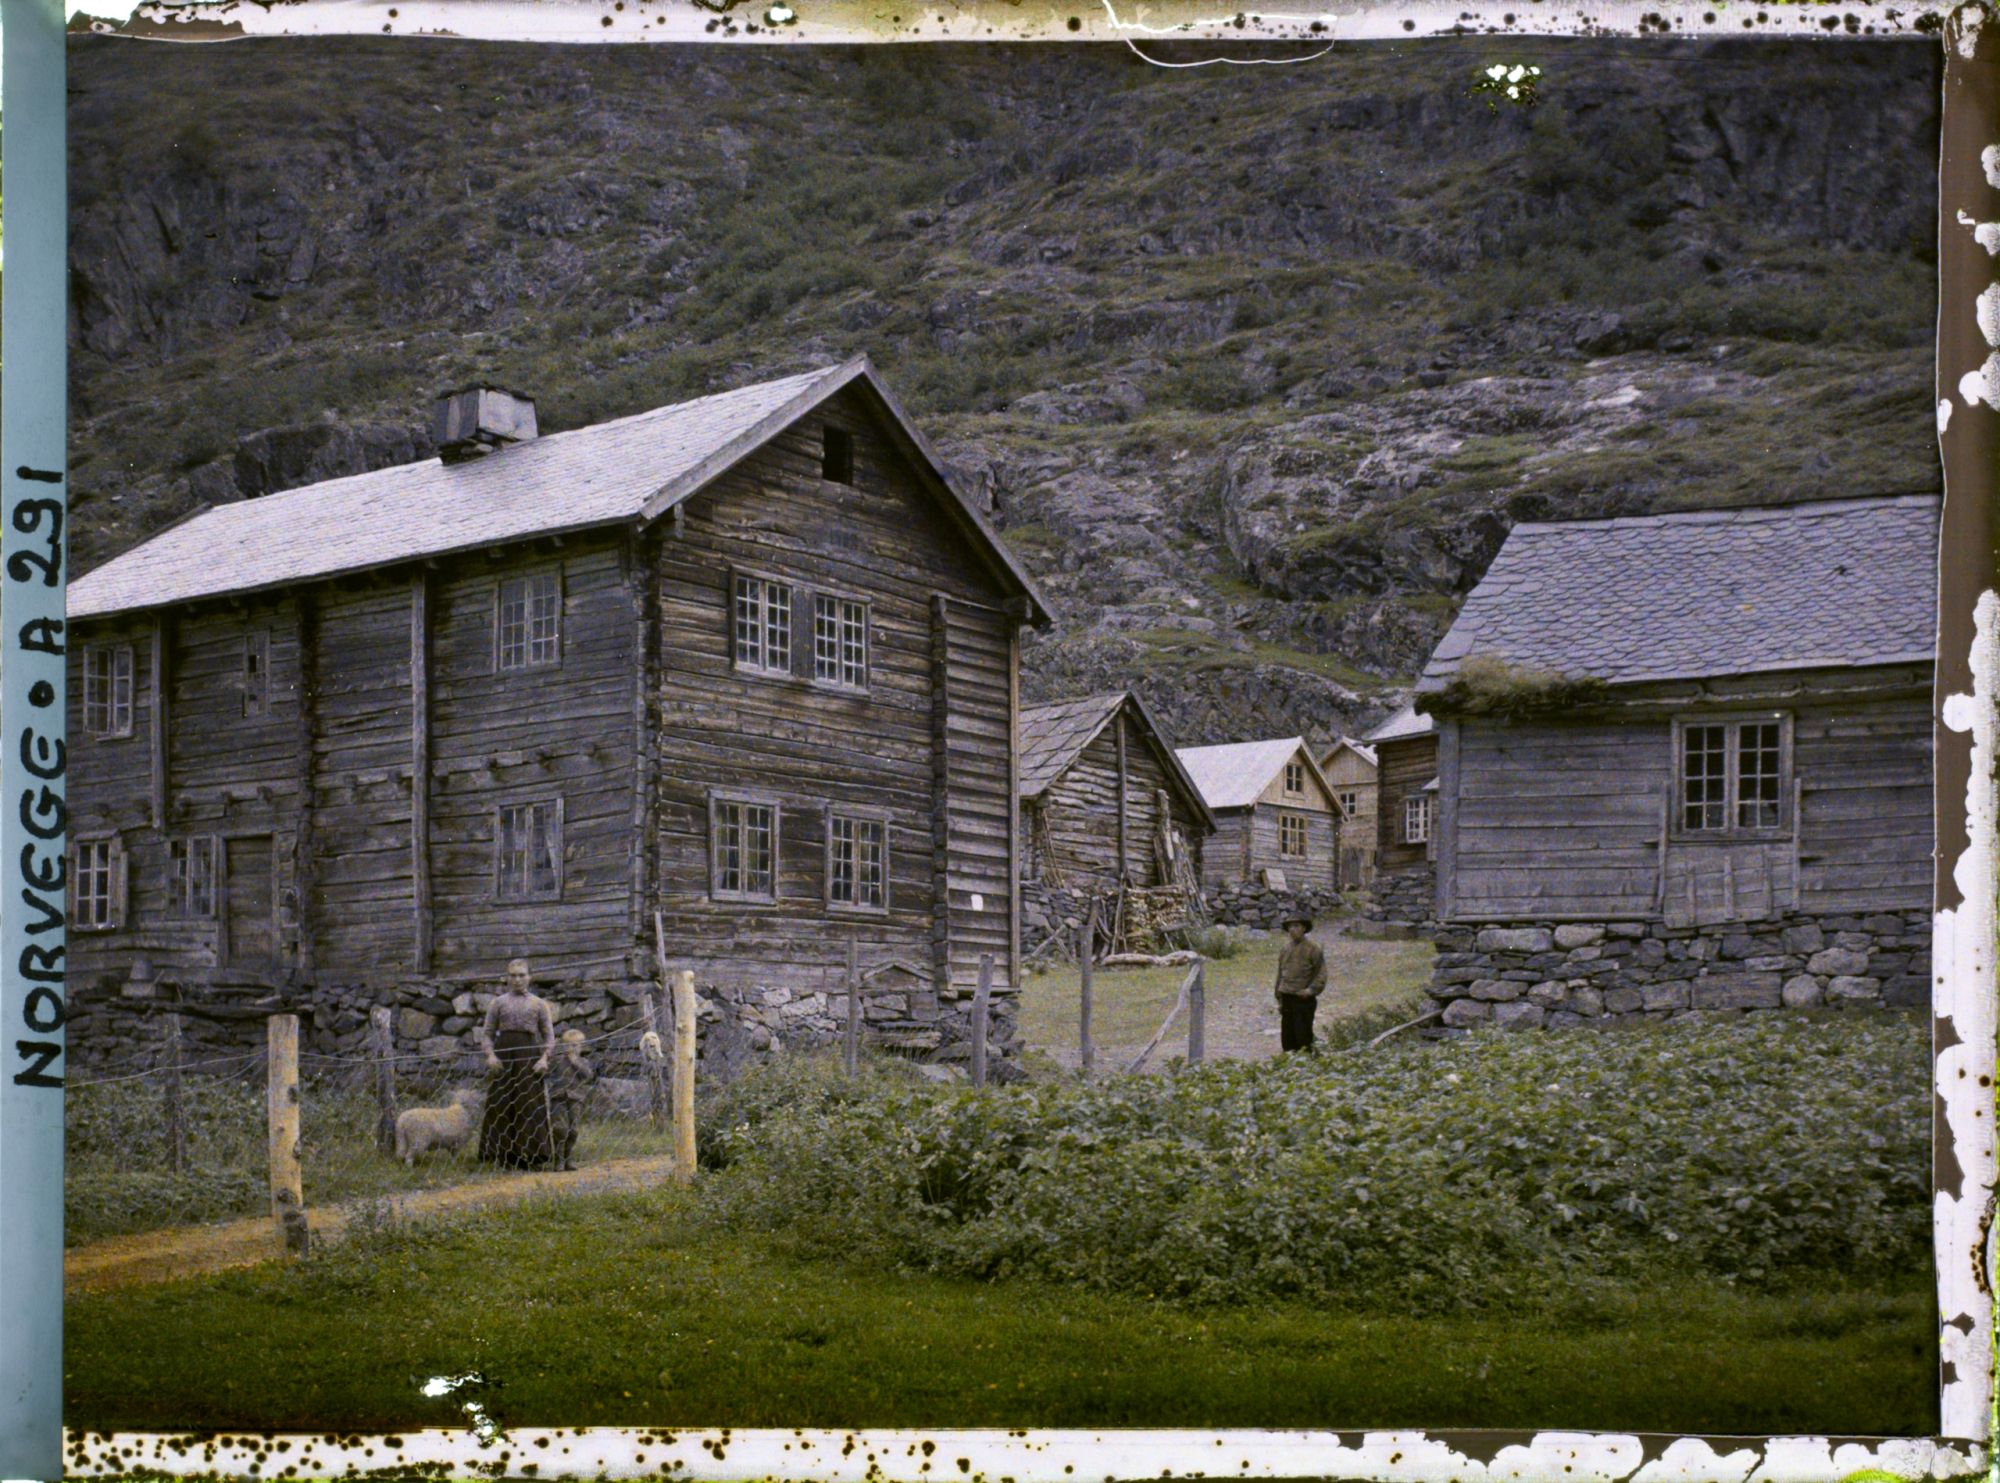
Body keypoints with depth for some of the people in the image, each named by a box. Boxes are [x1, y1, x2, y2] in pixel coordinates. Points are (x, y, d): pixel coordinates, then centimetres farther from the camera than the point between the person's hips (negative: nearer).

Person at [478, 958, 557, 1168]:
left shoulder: (538, 1003, 12)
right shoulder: (498, 1002, 12)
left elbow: (549, 1036, 9)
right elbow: (488, 1032, 8)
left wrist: (544, 1058, -6)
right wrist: (490, 1055, -8)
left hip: (529, 1055, 0)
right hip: (503, 1055, 0)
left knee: (530, 1105, -5)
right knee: (502, 1105, -3)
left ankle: (532, 1155, -3)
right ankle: (505, 1153, 1)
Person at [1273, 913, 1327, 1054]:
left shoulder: (1312, 948, -5)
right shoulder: (1286, 949, 13)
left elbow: (1321, 974, -6)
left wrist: (1312, 989, -20)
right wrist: (1280, 1000, 17)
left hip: (1304, 999, -6)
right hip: (1287, 999, 6)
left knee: (1303, 1036, -6)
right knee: (1287, 1036, 9)